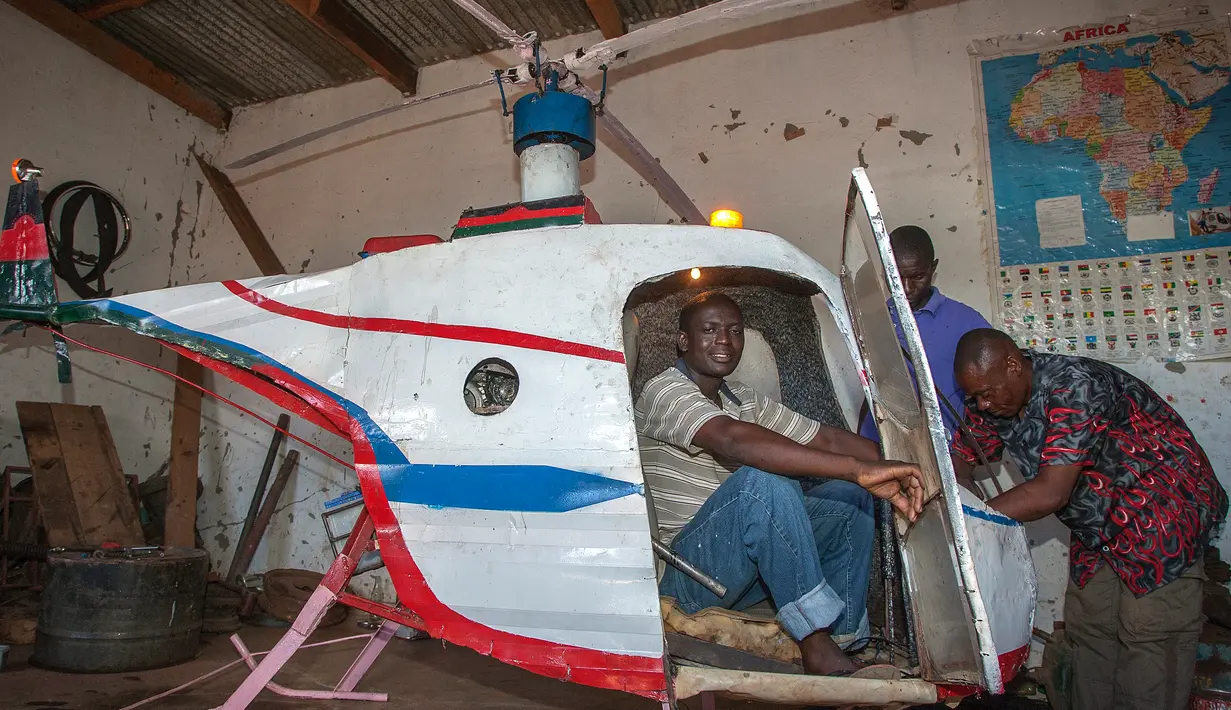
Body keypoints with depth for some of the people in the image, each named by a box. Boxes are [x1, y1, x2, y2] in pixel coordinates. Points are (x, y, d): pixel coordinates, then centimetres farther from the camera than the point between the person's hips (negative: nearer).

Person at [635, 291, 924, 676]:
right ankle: (818, 648, -24)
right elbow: (735, 441, -32)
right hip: (682, 572, -8)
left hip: (739, 565, 8)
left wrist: (894, 468, -11)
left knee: (848, 504, -4)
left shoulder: (745, 400, 15)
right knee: (764, 480, -32)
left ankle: (846, 642, -2)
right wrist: (860, 470, -38)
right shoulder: (664, 391, -13)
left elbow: (828, 439, 8)